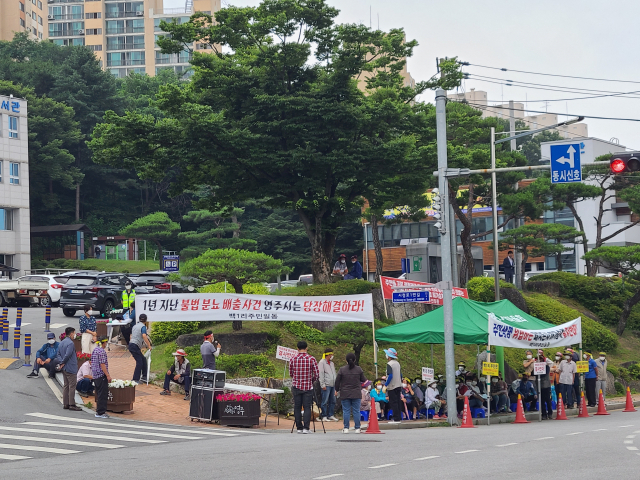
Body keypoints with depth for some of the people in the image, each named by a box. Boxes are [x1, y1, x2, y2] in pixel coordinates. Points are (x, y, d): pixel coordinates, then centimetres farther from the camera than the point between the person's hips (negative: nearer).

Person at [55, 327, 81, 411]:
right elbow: (67, 355, -23)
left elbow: (58, 355, 10)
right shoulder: (70, 343, -16)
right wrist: (63, 363, -9)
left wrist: (61, 362, -4)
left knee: (66, 386, 13)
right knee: (72, 386, -4)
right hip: (71, 368, -9)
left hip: (64, 368, 9)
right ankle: (72, 404, -4)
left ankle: (65, 404, 14)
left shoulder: (61, 343, 13)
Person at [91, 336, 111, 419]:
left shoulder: (95, 350, 13)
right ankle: (100, 412, -4)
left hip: (95, 375, 10)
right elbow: (102, 365, -20)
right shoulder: (102, 351, -16)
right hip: (101, 375, -10)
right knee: (103, 394, -5)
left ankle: (99, 411, 19)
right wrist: (108, 375, -18)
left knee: (99, 394, 15)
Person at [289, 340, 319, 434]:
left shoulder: (292, 360, -1)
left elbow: (290, 374, 10)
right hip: (308, 387, -1)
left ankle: (299, 428, 7)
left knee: (297, 408, 7)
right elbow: (317, 375, -2)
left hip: (296, 387, 1)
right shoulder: (311, 359, -5)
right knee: (307, 407, 2)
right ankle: (306, 428, -8)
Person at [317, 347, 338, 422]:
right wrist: (323, 385, -14)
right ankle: (324, 416, -3)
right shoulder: (322, 362, -3)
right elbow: (321, 374, -9)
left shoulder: (332, 363, 20)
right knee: (325, 401, -6)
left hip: (332, 385, 8)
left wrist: (335, 384, 16)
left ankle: (330, 415, 14)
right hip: (326, 385, -8)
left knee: (332, 401, 7)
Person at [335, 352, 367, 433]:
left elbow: (337, 381, -1)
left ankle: (346, 428, 1)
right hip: (356, 394, 1)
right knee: (356, 411, 4)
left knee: (346, 411, 3)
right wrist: (361, 388, 28)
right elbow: (363, 380, 7)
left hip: (345, 394, -1)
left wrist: (337, 390, 15)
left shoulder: (342, 369, -6)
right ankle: (357, 428, 5)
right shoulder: (359, 369, -1)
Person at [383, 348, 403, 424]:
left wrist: (385, 385, -15)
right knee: (397, 402, 11)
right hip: (398, 386, 8)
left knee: (393, 403, -5)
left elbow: (390, 376, -22)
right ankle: (399, 418, 13)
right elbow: (400, 375, 17)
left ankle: (396, 419, -6)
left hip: (392, 387, -8)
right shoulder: (397, 363, 11)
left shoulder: (389, 364, -14)